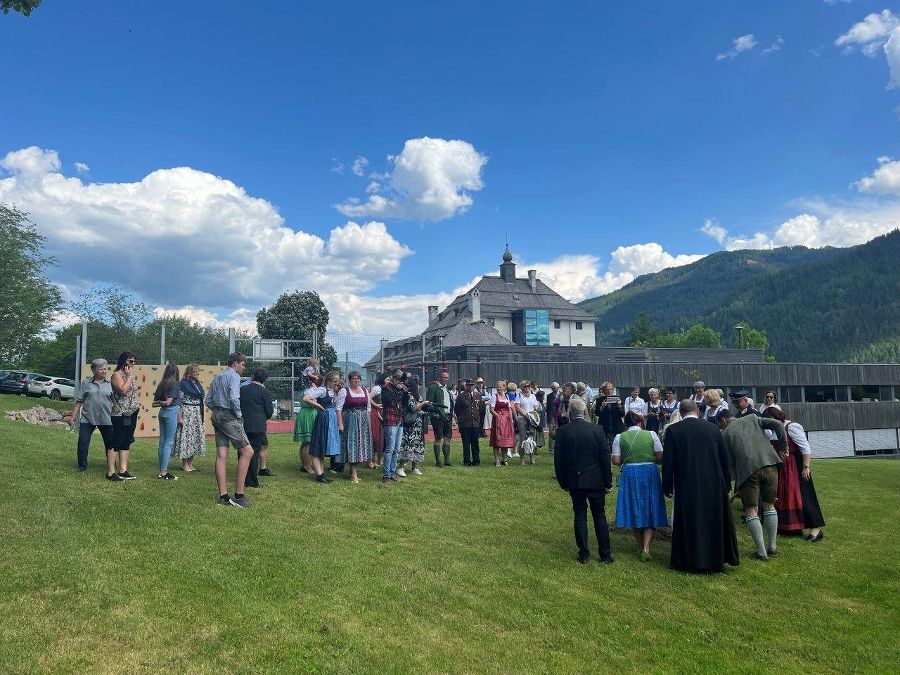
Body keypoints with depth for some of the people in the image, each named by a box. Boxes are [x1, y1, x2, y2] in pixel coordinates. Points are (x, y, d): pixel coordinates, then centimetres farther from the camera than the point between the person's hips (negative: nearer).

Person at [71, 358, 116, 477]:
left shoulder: (110, 384, 4)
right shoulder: (86, 383, 4)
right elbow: (79, 401, 5)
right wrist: (73, 417, 2)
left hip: (106, 419, 0)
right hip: (87, 418, 0)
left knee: (110, 444, 5)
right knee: (83, 443, 2)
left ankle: (111, 470, 17)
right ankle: (82, 467, 20)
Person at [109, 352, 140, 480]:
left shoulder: (132, 375, 17)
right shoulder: (117, 375, -7)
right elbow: (123, 390, -22)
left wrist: (137, 404, 15)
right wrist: (129, 377, -13)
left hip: (131, 414, 8)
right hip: (119, 415, -8)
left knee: (126, 443, 10)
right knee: (115, 443, -4)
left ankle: (123, 470, 15)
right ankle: (110, 472, 0)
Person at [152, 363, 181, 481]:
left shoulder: (162, 384, 11)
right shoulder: (174, 384, -10)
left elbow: (155, 402, 10)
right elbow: (169, 402, -15)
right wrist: (162, 402, 2)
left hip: (162, 413, 8)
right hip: (172, 412, -8)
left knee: (162, 442, 11)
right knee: (169, 443, -4)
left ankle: (161, 471, 17)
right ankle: (164, 472, -3)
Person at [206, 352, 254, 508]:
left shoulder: (217, 377, 20)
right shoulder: (233, 376, -8)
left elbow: (208, 400, 21)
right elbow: (234, 398, -21)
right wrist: (239, 414, -9)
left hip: (216, 415, 9)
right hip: (229, 417, -9)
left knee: (221, 456, 6)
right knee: (247, 452, -7)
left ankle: (223, 496, 6)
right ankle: (238, 495, -9)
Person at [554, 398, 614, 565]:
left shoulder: (562, 431, -8)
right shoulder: (597, 430, -8)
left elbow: (558, 460, -4)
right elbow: (605, 458, -5)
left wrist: (563, 482, 7)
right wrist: (608, 482, 3)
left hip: (575, 481, 0)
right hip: (596, 481, 0)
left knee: (580, 516, 10)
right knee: (600, 516, 11)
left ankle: (584, 554, 14)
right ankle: (605, 554, 17)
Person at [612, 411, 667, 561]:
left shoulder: (619, 437, -1)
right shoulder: (651, 434, -2)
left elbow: (616, 461, -5)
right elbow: (660, 457, -4)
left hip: (629, 474, 1)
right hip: (650, 474, 0)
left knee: (635, 510, 14)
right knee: (650, 511, 8)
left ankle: (642, 547, 23)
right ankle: (646, 548, -4)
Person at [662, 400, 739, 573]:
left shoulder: (673, 430, -7)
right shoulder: (713, 429, 1)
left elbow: (668, 461, -7)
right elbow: (725, 459, 7)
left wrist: (667, 487, 1)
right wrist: (726, 485, 16)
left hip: (687, 487, -3)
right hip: (714, 486, 3)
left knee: (689, 522, 8)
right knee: (713, 520, 16)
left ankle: (690, 561, 15)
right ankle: (716, 559, 27)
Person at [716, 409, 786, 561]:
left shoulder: (725, 434, 11)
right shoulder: (752, 418, 18)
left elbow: (730, 461, 12)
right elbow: (778, 424, 5)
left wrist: (736, 486, 22)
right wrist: (783, 446, 14)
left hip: (747, 469, -4)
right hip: (769, 464, 4)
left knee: (751, 511, 4)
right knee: (769, 506, 18)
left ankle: (761, 552, 2)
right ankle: (773, 547, 25)